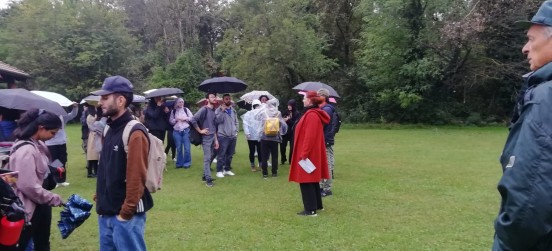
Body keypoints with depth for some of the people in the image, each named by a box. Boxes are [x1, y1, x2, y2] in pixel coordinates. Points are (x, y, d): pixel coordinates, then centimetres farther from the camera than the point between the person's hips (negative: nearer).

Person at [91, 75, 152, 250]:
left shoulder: (135, 133, -18)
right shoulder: (110, 129, 9)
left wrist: (126, 213, -18)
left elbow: (136, 178, -20)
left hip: (125, 215, -8)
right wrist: (100, 198, 14)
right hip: (106, 213, 8)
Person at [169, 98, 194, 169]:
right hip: (176, 131, 1)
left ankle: (187, 163, 9)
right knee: (178, 148, 4)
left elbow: (192, 117, 4)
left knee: (187, 148, -3)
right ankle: (179, 163, 14)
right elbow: (171, 121, 8)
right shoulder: (173, 111, 8)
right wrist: (175, 120, -10)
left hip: (186, 130, -1)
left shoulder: (186, 109, 6)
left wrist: (185, 118, -9)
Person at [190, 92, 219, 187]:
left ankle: (205, 176, 23)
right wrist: (200, 131, -14)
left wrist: (216, 139, 15)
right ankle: (208, 179, -2)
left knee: (211, 157, 12)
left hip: (213, 138, 8)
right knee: (207, 158, -6)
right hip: (206, 138, -8)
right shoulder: (204, 109, -11)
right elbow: (193, 120, -21)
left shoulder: (214, 110, 13)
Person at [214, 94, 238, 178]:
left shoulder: (233, 110, 14)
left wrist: (236, 132, 8)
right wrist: (222, 111, -20)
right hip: (223, 136, -6)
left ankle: (227, 169, 22)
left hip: (233, 136, 6)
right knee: (221, 155, -6)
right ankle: (219, 171, 0)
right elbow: (217, 120, -18)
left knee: (230, 155, 12)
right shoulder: (219, 110, -4)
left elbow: (236, 122, 19)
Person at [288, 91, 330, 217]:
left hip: (308, 153, -10)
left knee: (306, 181, -4)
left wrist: (304, 153, -22)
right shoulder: (315, 114, 13)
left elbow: (309, 136, -24)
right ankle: (317, 205, 26)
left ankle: (311, 209, 0)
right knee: (312, 180, 17)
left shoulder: (311, 115, -19)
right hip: (313, 153, 10)